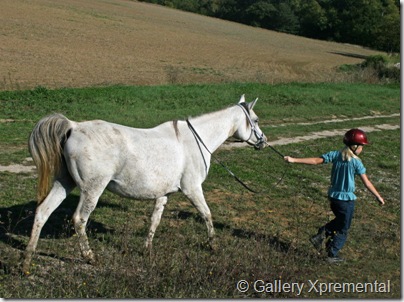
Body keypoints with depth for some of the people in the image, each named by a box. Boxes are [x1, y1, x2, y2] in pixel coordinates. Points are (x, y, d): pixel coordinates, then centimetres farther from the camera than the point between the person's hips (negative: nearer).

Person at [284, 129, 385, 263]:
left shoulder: (335, 155, -3)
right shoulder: (356, 161, -14)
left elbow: (315, 160, -8)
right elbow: (366, 182, -11)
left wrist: (294, 160, -5)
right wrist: (378, 197, -1)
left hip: (333, 196, 5)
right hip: (347, 199, -5)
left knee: (339, 221, 29)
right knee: (343, 230, 11)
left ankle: (321, 235, 17)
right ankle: (332, 255, 15)